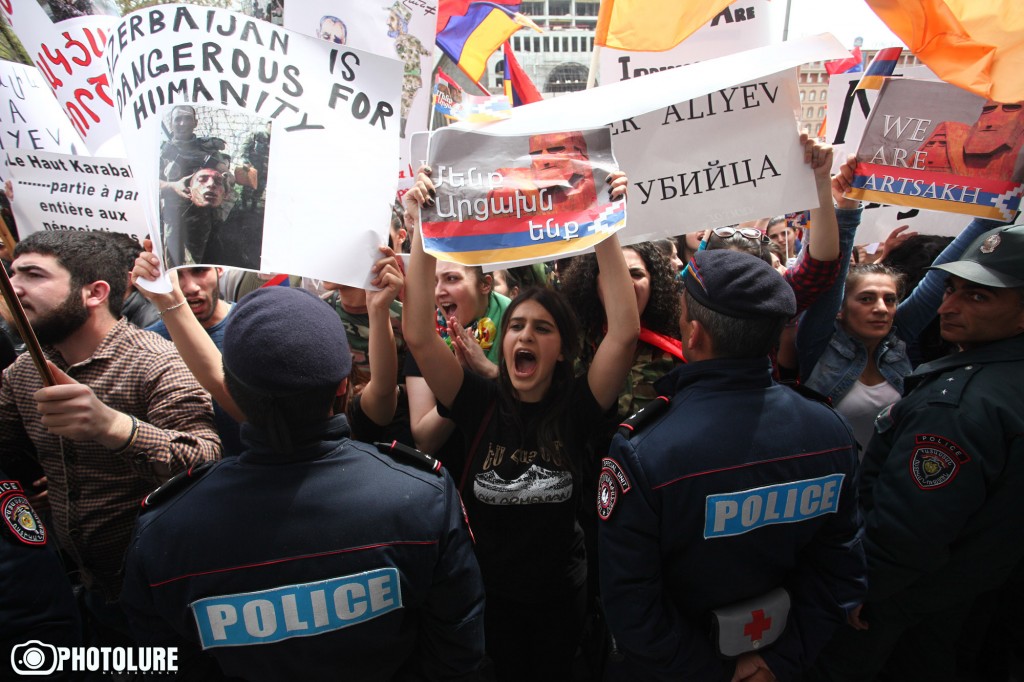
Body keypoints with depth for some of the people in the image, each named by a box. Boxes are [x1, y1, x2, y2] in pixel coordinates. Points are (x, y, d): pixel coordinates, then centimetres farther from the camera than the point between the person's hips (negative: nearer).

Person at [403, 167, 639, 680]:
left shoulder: (577, 408, -15)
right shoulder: (480, 403, -14)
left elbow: (624, 331, -27)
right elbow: (418, 335, -24)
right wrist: (423, 230, -29)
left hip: (559, 597, 0)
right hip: (487, 593, 1)